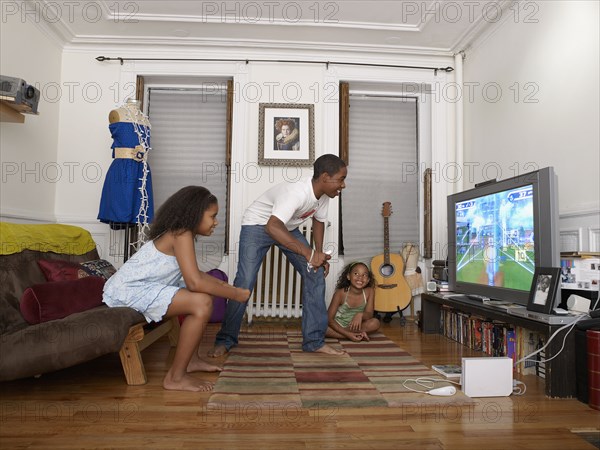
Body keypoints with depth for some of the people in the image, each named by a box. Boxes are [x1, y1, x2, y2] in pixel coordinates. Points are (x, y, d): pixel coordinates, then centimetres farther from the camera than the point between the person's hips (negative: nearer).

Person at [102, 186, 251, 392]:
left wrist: (222, 284, 9)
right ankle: (176, 377, -12)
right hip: (130, 290, -11)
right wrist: (235, 294, -16)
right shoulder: (181, 234, -17)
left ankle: (191, 359, 25)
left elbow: (193, 274, 21)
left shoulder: (179, 232, 12)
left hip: (136, 286, 11)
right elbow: (195, 282, -27)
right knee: (202, 303, -22)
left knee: (197, 298, 21)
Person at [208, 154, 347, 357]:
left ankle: (314, 340, 3)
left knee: (316, 274, -4)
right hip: (258, 225, -7)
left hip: (288, 227, 7)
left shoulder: (323, 194, -13)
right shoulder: (296, 193, -38)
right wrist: (308, 253, -57)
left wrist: (319, 255, -3)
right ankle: (225, 340, 2)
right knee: (245, 281, -18)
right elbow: (272, 227, -52)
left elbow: (318, 221, 6)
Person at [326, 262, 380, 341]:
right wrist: (347, 334, -30)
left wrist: (360, 315, -37)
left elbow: (369, 315, -12)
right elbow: (329, 318, -19)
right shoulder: (341, 293, -19)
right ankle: (358, 336, -27)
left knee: (375, 323, -25)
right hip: (338, 326, -1)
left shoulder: (370, 291, -11)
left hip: (354, 326, 2)